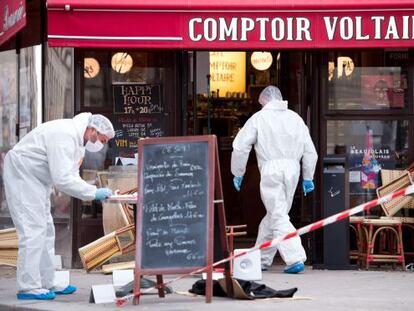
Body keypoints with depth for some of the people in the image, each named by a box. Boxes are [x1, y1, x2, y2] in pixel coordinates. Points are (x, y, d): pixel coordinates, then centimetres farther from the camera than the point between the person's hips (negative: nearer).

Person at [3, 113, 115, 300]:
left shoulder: (78, 139, 7)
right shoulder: (65, 137, -26)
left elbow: (71, 175, 11)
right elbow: (63, 180, -31)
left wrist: (95, 191, -5)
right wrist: (93, 193, -25)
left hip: (38, 179, 11)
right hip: (22, 174, -11)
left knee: (46, 230, 13)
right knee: (33, 230, -14)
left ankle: (46, 283, 18)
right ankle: (28, 287, -13)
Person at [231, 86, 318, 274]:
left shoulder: (259, 118, 2)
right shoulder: (295, 118, 14)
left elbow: (240, 147, -1)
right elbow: (310, 151, 14)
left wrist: (238, 173, 10)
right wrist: (308, 178, 20)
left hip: (271, 169, -5)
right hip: (292, 168, 5)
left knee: (278, 216, -6)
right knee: (274, 214, 15)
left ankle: (295, 258, -19)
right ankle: (262, 259, 22)